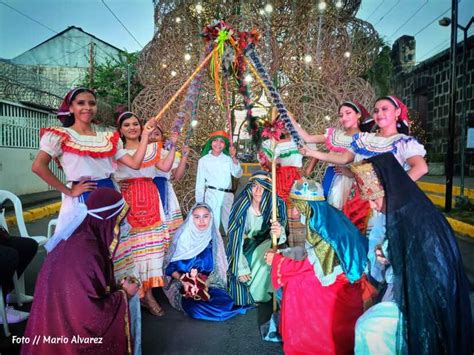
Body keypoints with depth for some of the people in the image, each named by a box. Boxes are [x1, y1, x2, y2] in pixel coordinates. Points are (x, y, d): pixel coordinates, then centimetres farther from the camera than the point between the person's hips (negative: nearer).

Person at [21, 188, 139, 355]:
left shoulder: (79, 236, -3)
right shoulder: (86, 252, -29)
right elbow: (92, 312, -25)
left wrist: (117, 287, 3)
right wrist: (124, 293, -12)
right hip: (67, 326, -8)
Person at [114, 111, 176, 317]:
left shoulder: (150, 148, 15)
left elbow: (165, 167, 1)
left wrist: (172, 146, -1)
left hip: (149, 199, 2)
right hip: (126, 199, -2)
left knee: (149, 242, -1)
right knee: (129, 244, -4)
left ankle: (148, 293, 7)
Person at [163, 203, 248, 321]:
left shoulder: (213, 237, -1)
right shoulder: (183, 236, -9)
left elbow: (217, 267, 3)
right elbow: (170, 266, -6)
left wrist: (205, 282, -14)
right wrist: (182, 280, -21)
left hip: (208, 283, 2)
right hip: (183, 284, -1)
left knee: (226, 304, -24)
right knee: (195, 308, -29)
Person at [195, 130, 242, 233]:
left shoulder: (228, 158, 8)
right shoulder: (204, 160, 4)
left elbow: (238, 174, -2)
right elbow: (200, 183, 7)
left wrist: (233, 157, -13)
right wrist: (199, 204, 5)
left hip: (228, 195, 2)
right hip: (212, 195, -2)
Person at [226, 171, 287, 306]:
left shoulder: (277, 205, -17)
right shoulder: (242, 207, -20)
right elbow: (236, 238, -18)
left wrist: (278, 233, -50)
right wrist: (241, 268, -24)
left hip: (264, 248, 1)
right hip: (244, 249, -1)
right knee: (241, 276, -24)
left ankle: (259, 294, -8)